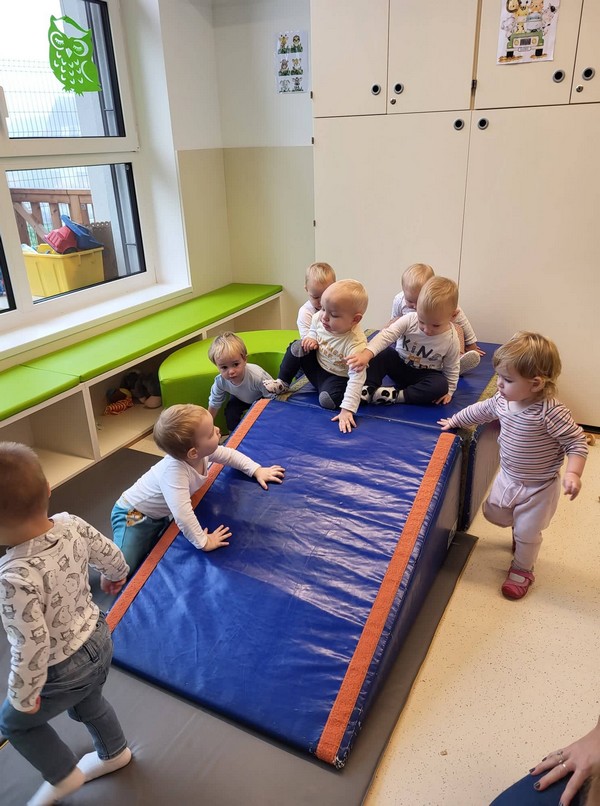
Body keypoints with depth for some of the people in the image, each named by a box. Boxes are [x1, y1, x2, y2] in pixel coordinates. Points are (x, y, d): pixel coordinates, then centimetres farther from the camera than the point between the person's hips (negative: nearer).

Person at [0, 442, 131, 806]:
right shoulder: (73, 525, -18)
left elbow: (32, 644, -31)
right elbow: (112, 556, -1)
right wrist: (115, 575, 22)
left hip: (64, 670, -6)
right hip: (98, 639, 6)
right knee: (88, 703, 35)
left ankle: (64, 776, 42)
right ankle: (115, 752, 59)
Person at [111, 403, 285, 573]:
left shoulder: (203, 450, -19)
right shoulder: (174, 471, -44)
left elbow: (230, 454, 2)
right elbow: (182, 514, -51)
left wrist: (257, 470, -5)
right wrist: (203, 542, -40)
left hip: (161, 515, 8)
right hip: (133, 514, -8)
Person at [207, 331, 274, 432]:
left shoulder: (257, 376, -45)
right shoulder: (220, 382, -33)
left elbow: (273, 397, -31)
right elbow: (213, 406, -15)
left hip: (262, 398, -3)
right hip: (240, 398, 3)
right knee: (230, 411, -19)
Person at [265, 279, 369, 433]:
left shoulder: (356, 344, -38)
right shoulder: (319, 318, -19)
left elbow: (357, 377, -38)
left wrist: (347, 410, -44)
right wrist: (311, 338, -16)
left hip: (338, 377, -5)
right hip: (317, 364, 6)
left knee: (328, 400, -30)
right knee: (297, 347, -13)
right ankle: (282, 383, 6)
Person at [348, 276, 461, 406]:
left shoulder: (451, 339, -19)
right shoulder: (409, 320, -22)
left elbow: (451, 368, -5)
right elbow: (386, 336, -32)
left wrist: (449, 390, -9)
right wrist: (366, 355, -46)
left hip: (425, 375, 0)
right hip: (399, 365, 1)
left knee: (441, 386, -31)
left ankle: (394, 395, -32)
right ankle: (369, 388, -27)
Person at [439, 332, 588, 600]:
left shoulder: (550, 412, -32)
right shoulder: (502, 400, -11)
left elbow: (576, 441, -25)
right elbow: (480, 410, 9)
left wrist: (573, 473, -38)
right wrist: (454, 421, 20)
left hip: (538, 487, -6)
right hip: (508, 478, 7)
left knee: (527, 532, 8)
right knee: (494, 513, 23)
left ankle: (522, 569, 37)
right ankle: (520, 530, 54)